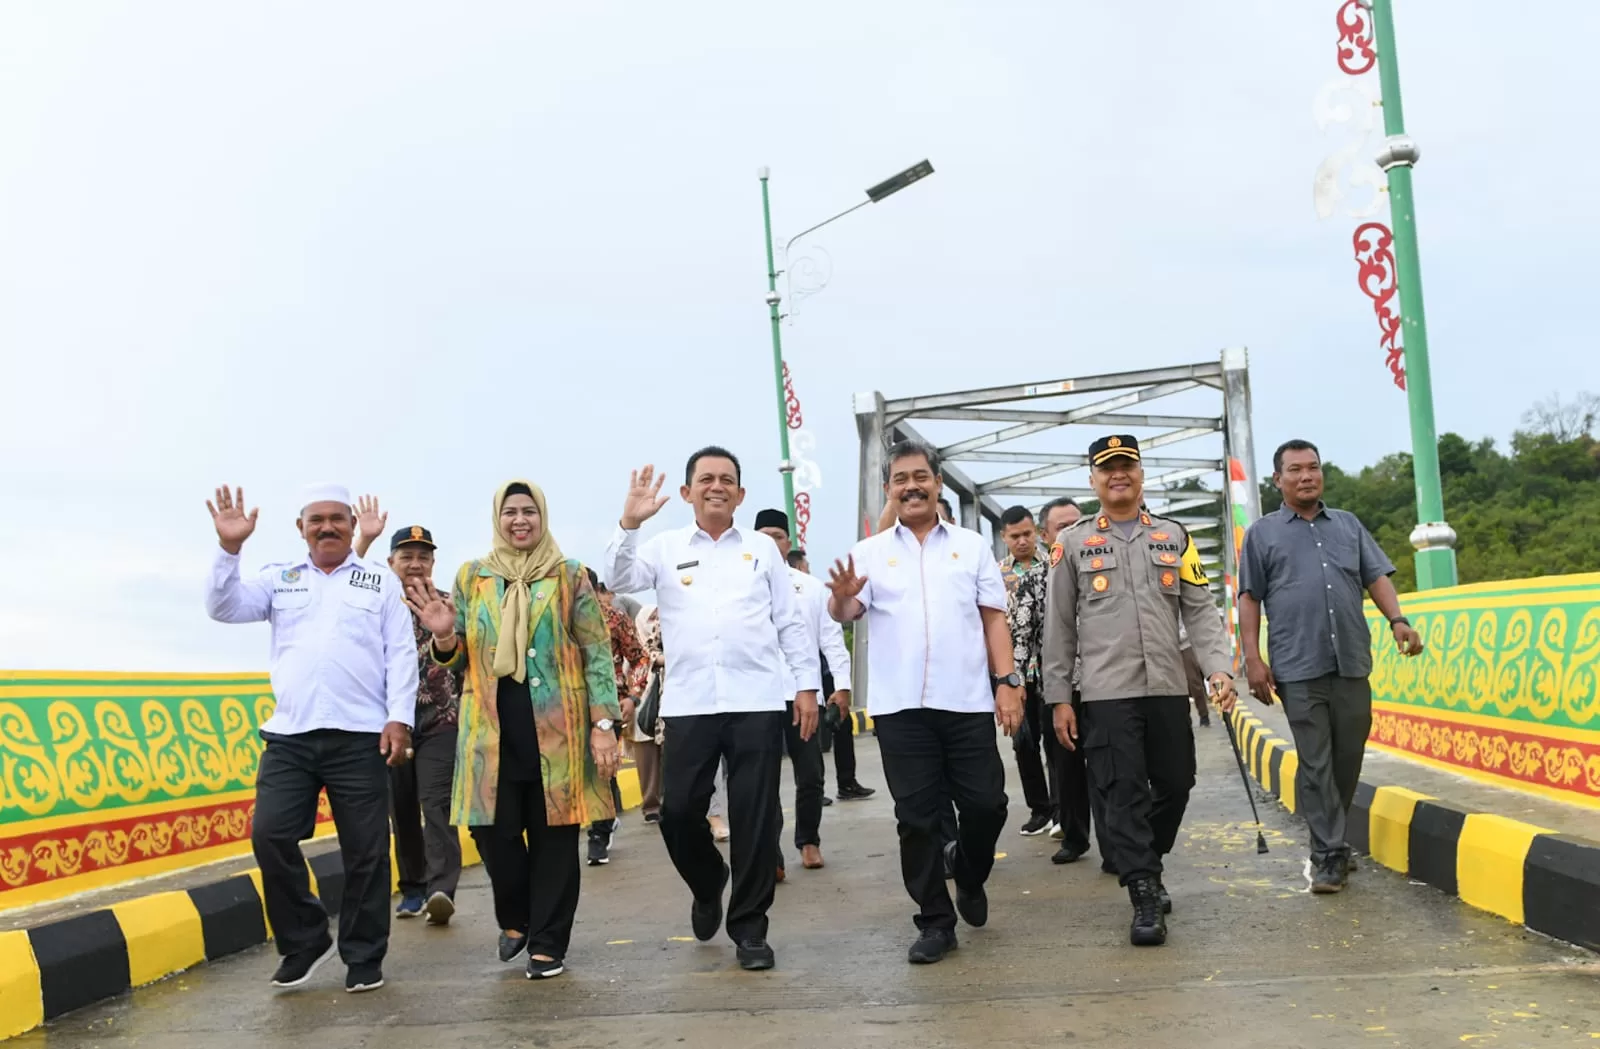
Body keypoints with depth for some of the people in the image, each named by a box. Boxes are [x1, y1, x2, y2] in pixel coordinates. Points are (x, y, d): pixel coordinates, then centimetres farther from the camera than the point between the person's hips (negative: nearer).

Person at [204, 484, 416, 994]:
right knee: (270, 835, -6)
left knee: (365, 851, 2)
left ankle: (364, 957, 17)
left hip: (360, 738, -2)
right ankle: (304, 940, 14)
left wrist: (399, 718, -7)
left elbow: (401, 655, 3)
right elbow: (224, 607, 1)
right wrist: (229, 549, -11)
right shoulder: (279, 578, 14)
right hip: (288, 736, 2)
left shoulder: (381, 581, 8)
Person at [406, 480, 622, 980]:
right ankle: (515, 917, 28)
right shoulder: (471, 576, 10)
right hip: (492, 726, 2)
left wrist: (604, 723, -8)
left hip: (557, 724, -2)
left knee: (553, 833, 3)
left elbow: (597, 654, 0)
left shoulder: (571, 576, 3)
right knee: (492, 828, 0)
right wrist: (443, 636, -10)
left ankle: (548, 942, 16)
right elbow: (458, 656, 13)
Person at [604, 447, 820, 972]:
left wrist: (807, 684, 5)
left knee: (755, 815, 1)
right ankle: (708, 887, 31)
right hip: (689, 703, 0)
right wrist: (629, 524, -16)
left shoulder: (763, 548, 11)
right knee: (678, 811, 1)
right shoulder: (665, 548, 10)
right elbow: (619, 580, -4)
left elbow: (790, 623, 11)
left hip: (758, 701, 0)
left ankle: (749, 925, 15)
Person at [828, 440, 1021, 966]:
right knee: (916, 817, 4)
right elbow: (846, 614, -4)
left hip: (968, 701, 1)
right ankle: (935, 922, 16)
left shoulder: (971, 546, 9)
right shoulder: (870, 552, 7)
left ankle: (969, 876, 33)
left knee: (986, 804, 3)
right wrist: (842, 597, -28)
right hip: (900, 705, 0)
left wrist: (1007, 681, -1)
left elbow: (994, 619, 9)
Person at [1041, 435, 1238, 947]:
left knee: (1175, 784, 8)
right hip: (1106, 692, -3)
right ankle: (1145, 897, 0)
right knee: (1125, 793, -6)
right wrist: (1058, 697, 1)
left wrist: (1220, 668, -6)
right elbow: (1059, 626, 5)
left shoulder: (1173, 536, 12)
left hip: (1168, 688, 3)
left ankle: (1145, 866, 31)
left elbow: (1200, 610, 8)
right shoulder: (1073, 543, 6)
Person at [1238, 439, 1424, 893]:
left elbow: (1376, 577, 13)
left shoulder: (1348, 524, 17)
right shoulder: (1262, 533, 8)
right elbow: (1249, 598, 4)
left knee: (1348, 758, 8)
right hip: (1299, 667, -3)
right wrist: (1253, 658, -4)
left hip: (1352, 662, 3)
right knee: (1316, 764, -3)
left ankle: (1329, 837, 24)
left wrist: (1397, 620, -5)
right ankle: (1329, 854, 2)